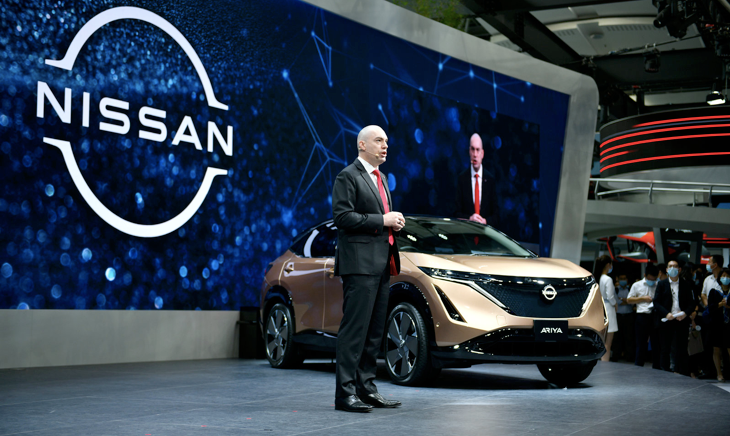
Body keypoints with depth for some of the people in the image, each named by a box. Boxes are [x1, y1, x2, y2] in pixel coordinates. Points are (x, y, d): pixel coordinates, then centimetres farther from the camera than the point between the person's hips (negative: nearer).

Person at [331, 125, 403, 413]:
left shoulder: (381, 178, 22)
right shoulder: (348, 177, -5)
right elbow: (342, 217, -15)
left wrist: (394, 222, 7)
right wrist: (382, 220, -16)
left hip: (382, 264, 9)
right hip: (360, 262, -9)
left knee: (375, 329, 10)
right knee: (355, 328, -10)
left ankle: (365, 387, 17)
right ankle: (345, 392, -7)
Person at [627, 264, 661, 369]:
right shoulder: (637, 285, 9)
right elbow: (629, 300, 8)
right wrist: (642, 298, -3)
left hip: (655, 316, 1)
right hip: (642, 316, -1)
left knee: (656, 342, 4)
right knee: (641, 343, 2)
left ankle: (656, 367, 12)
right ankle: (638, 367, 9)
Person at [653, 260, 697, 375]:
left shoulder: (686, 285, 11)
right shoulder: (661, 284, 9)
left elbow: (692, 303, 8)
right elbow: (656, 302, 2)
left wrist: (685, 313, -12)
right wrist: (666, 313, -13)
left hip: (682, 320, 0)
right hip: (666, 321, 0)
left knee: (681, 350, -2)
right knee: (665, 349, 3)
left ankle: (682, 373, 2)